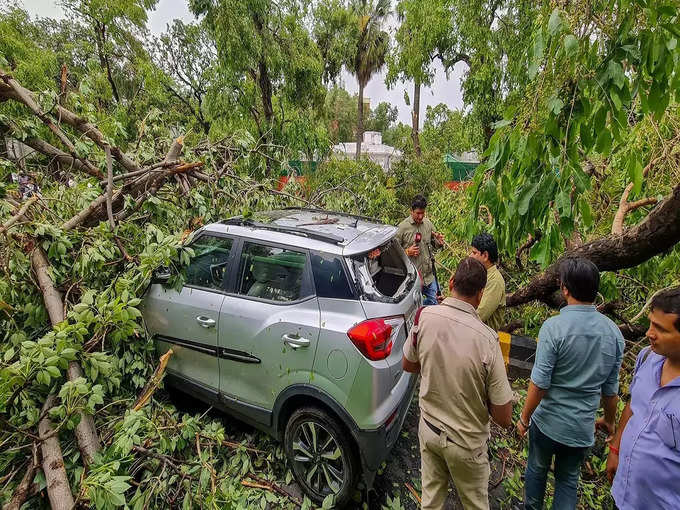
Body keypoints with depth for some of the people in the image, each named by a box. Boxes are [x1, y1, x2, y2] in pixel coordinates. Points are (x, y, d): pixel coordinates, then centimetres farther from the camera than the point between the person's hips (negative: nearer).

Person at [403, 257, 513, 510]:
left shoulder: (425, 316, -19)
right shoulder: (486, 338, -29)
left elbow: (408, 365, 0)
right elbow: (504, 418, -19)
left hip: (429, 429, 3)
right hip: (466, 442, -3)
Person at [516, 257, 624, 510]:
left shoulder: (554, 327, -24)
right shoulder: (613, 332, -8)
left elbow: (539, 383, -21)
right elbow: (611, 389, 3)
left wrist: (524, 418, -6)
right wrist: (609, 420, 21)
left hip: (548, 421, -3)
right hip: (583, 427, 4)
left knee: (537, 469, 22)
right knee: (568, 480, 23)